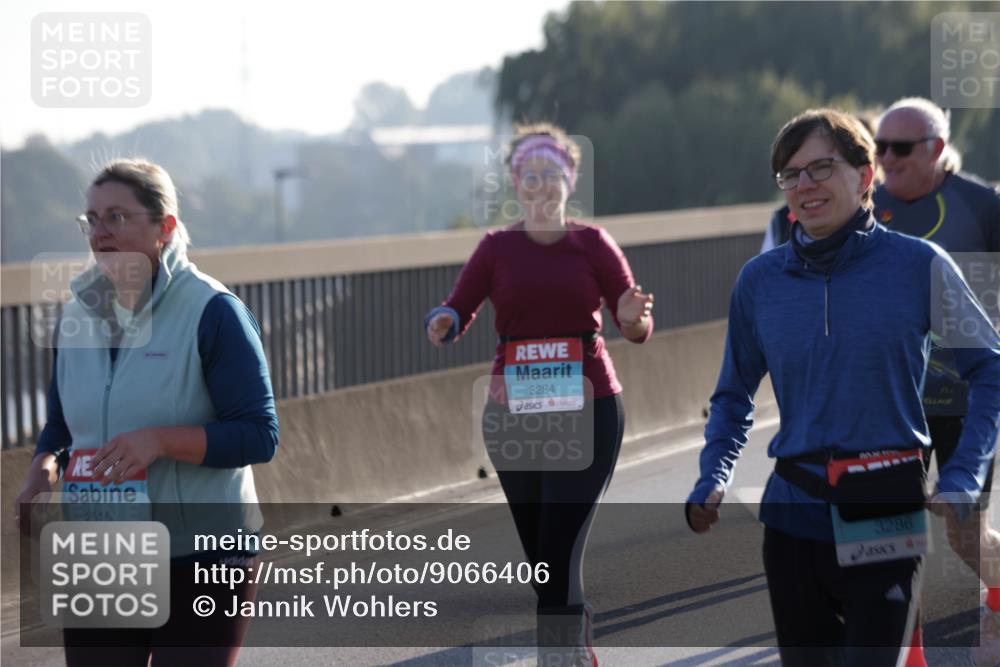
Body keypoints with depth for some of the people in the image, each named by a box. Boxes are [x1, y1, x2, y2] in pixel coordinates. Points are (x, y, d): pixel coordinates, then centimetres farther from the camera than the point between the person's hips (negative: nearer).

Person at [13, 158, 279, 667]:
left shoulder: (212, 312, -11)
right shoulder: (79, 315, 8)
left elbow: (259, 434, -14)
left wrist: (161, 440, -26)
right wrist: (43, 467, -4)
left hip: (201, 565, -5)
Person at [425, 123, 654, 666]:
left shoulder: (592, 244, 2)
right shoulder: (497, 248, 6)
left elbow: (637, 328, -1)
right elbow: (457, 312, -2)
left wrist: (634, 318, -24)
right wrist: (442, 324, -24)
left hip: (587, 412, -2)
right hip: (512, 414, 2)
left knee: (560, 554, -11)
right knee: (538, 554, 9)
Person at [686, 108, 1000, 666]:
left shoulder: (919, 265, -5)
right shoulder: (759, 279, 4)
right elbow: (735, 396, 15)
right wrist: (713, 484, -1)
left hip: (887, 520, -3)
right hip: (794, 517, 3)